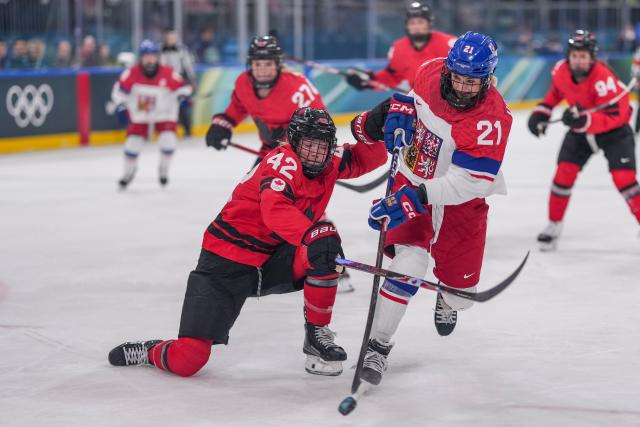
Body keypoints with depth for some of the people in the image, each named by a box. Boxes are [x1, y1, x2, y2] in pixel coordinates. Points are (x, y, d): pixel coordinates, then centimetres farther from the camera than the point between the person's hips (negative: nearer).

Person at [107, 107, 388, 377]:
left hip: (272, 259, 7)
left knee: (326, 243, -23)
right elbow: (275, 210, -39)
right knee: (187, 361, -16)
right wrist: (311, 234, -57)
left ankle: (317, 334, -7)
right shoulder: (284, 162, -21)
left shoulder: (328, 163, 3)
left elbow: (367, 159, 10)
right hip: (227, 263, -6)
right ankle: (150, 352, 21)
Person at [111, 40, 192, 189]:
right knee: (132, 143, -4)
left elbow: (182, 87, -10)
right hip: (139, 116, 1)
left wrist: (183, 96, -30)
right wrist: (120, 105, -19)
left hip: (164, 114, -1)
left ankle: (163, 170, 10)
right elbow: (120, 90, -8)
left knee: (168, 141, -18)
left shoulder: (168, 74, -19)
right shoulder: (132, 74, -17)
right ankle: (129, 172, 24)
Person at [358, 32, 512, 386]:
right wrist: (400, 110, -9)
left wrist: (413, 198, -43)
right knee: (409, 263, -18)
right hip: (413, 182, 2)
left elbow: (468, 183, -35)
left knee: (462, 283, 9)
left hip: (461, 199, -2)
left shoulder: (491, 118, -30)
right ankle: (377, 345, -8)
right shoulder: (431, 72, -15)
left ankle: (448, 301, 49)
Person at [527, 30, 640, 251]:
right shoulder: (561, 70, -16)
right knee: (564, 172, -4)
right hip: (580, 127, 5)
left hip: (613, 130, -5)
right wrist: (542, 112, 2)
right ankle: (553, 226, 12)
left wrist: (583, 120, -47)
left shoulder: (603, 79, -34)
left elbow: (615, 116, -36)